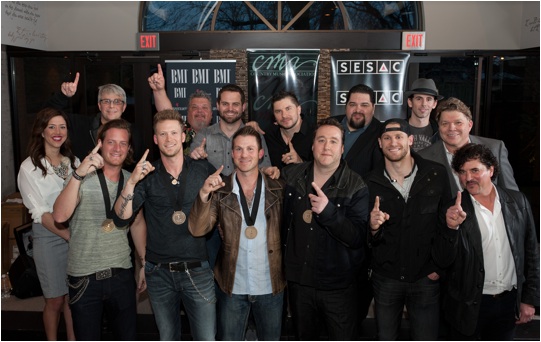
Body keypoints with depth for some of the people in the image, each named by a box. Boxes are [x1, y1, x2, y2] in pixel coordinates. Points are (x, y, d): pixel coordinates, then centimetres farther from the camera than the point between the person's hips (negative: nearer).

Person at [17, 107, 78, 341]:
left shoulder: (74, 162, 8)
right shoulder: (30, 167, -7)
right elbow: (40, 213, -11)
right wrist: (70, 236, -16)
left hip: (76, 235, 4)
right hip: (48, 237, -4)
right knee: (55, 300, 6)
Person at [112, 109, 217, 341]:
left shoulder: (204, 170, -1)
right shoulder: (147, 176, 0)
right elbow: (121, 218, -9)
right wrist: (131, 182, -22)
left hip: (197, 270, -1)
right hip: (159, 272, 2)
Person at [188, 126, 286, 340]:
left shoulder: (278, 189, -6)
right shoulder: (220, 190, -7)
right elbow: (197, 230, -16)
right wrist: (204, 194, -30)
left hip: (270, 286, 0)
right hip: (232, 286, 0)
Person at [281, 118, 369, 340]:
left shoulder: (356, 186, -11)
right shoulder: (290, 176, -1)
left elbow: (358, 238, -20)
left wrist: (328, 211, -32)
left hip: (339, 285, -3)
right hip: (298, 280, 3)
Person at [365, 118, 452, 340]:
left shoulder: (436, 175, -7)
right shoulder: (371, 183, -5)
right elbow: (366, 240, -1)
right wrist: (373, 228, -22)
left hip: (426, 277, -1)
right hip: (385, 277, 1)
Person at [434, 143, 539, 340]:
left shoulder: (518, 202, -2)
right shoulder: (453, 211, -11)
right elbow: (443, 261, -14)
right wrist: (451, 227, -31)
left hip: (509, 302, 3)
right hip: (468, 305, -2)